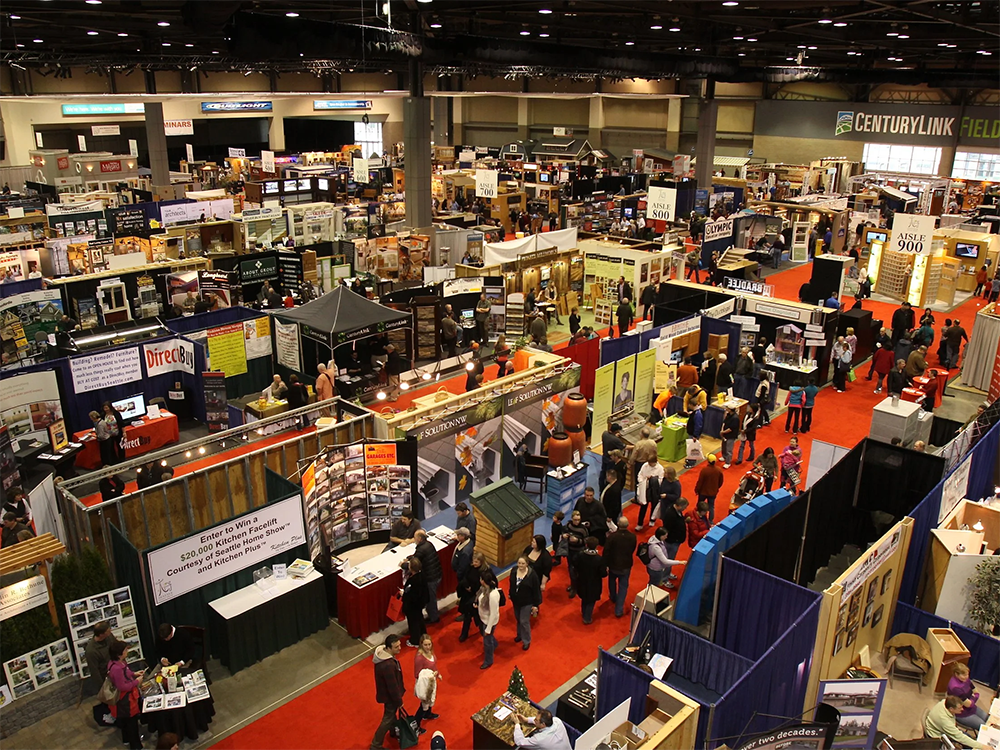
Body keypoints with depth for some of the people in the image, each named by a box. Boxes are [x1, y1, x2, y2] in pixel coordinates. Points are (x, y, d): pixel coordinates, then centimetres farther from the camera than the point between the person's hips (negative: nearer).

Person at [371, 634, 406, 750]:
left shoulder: (381, 651, -14)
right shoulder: (388, 665, -42)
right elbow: (392, 687, -29)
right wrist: (399, 701, -13)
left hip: (386, 690, 9)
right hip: (389, 695, -9)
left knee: (392, 713, 32)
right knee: (387, 719, 11)